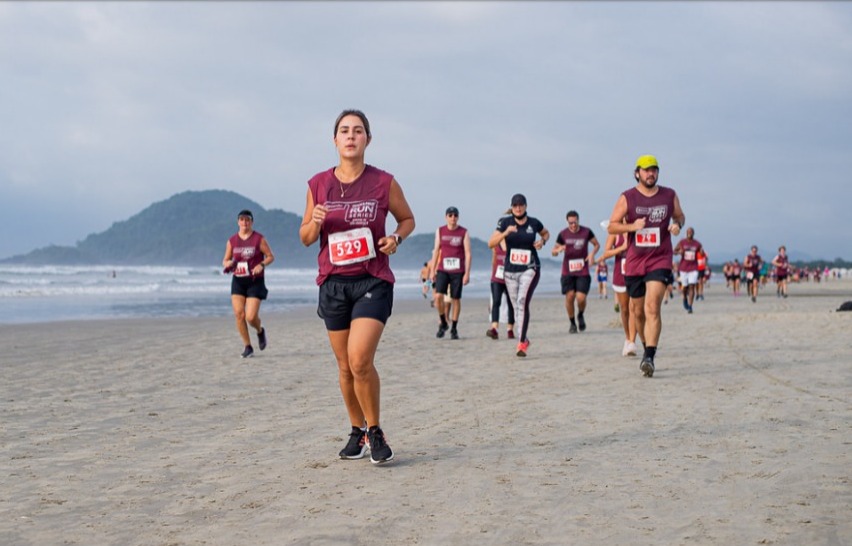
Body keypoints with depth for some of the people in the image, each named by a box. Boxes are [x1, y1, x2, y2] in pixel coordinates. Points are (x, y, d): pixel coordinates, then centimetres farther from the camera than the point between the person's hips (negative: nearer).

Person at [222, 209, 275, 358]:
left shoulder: (259, 239, -3)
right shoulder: (232, 241, 6)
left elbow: (270, 256, 0)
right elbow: (225, 260, 13)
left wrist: (262, 265, -19)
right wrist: (227, 264, -11)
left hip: (255, 281, -3)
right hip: (238, 280, 3)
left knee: (251, 317, -11)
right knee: (239, 314, -6)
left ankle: (260, 331, 25)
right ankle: (247, 346, 7)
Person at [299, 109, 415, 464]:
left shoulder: (384, 183, -3)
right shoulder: (318, 185, 2)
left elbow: (407, 218, 13)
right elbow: (305, 238, 10)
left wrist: (396, 238, -8)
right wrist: (315, 223, -12)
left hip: (373, 281, -3)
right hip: (333, 282, 3)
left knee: (360, 361, -17)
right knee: (345, 366, 9)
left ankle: (376, 432, 2)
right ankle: (357, 433, 27)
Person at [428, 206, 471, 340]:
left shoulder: (464, 232, 0)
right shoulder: (440, 231, 8)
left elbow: (468, 253, -2)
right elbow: (436, 251, 12)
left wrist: (467, 273, -8)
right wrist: (432, 270, 8)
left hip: (458, 271, -1)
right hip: (442, 270, 2)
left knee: (456, 299, 2)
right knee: (438, 296, -13)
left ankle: (454, 328, 13)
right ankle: (443, 323, 7)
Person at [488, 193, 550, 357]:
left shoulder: (534, 223, 0)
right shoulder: (505, 222, -2)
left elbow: (546, 233, 22)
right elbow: (491, 243, -8)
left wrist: (542, 241, -1)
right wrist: (506, 233, -22)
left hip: (530, 269, -2)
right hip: (510, 270, 2)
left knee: (523, 302, -21)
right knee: (516, 307, 10)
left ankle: (522, 343, -20)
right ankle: (524, 339, 29)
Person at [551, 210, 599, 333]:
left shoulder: (586, 232, -1)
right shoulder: (563, 234, 1)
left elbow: (597, 245, 13)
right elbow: (553, 252, 6)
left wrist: (592, 253, -8)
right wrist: (558, 250, -18)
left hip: (583, 271, -1)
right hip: (567, 271, 1)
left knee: (581, 298, -11)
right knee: (569, 296, -6)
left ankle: (580, 316, 22)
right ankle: (572, 323, 13)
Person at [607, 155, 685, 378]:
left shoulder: (670, 195, 5)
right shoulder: (627, 198, 1)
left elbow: (680, 216, 21)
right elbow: (611, 226, 1)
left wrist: (677, 225, -3)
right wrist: (632, 226, -18)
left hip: (660, 260, -2)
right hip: (634, 261, 2)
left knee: (652, 307, -18)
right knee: (637, 311, 11)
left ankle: (649, 357, -25)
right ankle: (647, 346, 35)